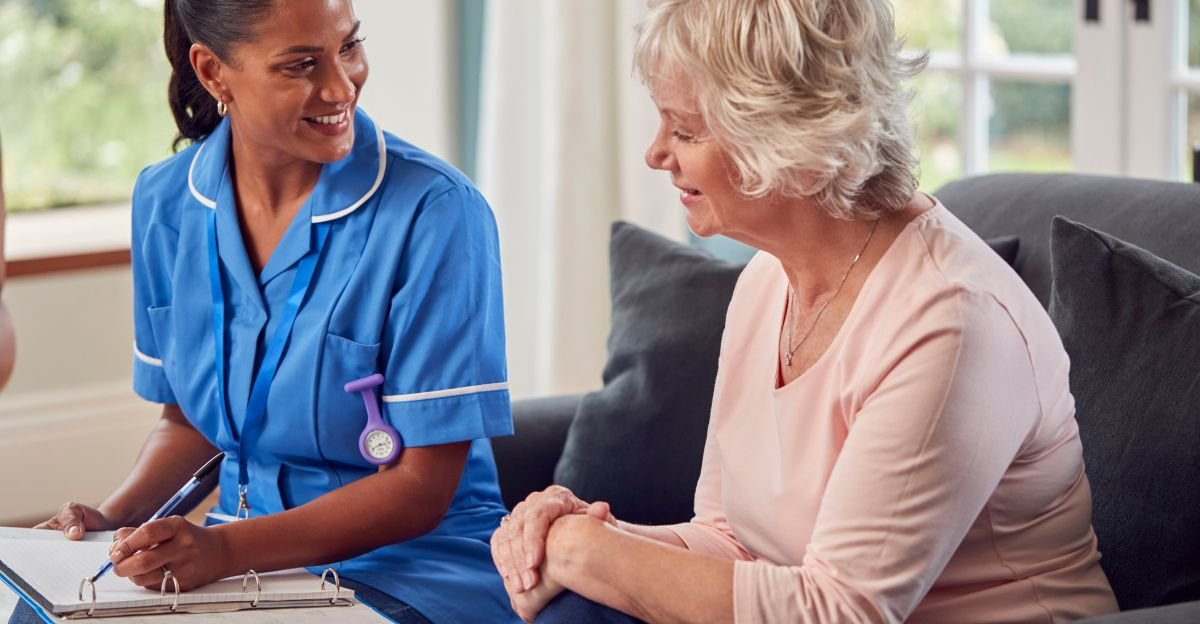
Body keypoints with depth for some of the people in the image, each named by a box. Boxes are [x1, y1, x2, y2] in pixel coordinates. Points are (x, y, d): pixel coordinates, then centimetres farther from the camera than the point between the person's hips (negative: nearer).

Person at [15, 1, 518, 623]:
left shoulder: (437, 213, -16)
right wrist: (114, 517, -4)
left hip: (417, 561, -4)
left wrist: (224, 548, -26)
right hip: (242, 554, 5)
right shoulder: (164, 203, 1)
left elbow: (421, 486, -15)